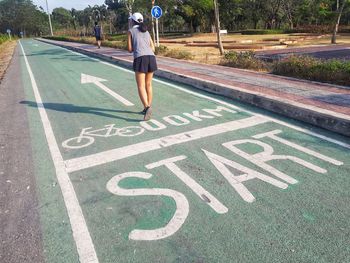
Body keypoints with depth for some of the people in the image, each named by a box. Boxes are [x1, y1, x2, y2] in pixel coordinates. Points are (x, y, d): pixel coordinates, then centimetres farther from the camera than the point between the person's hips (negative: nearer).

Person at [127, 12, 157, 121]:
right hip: (151, 58, 5)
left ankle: (147, 108, -26)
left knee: (141, 87, -6)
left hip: (140, 59, -5)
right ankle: (148, 108, 18)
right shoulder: (147, 32, 25)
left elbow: (130, 49, 7)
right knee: (148, 85, 15)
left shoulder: (131, 31, 11)